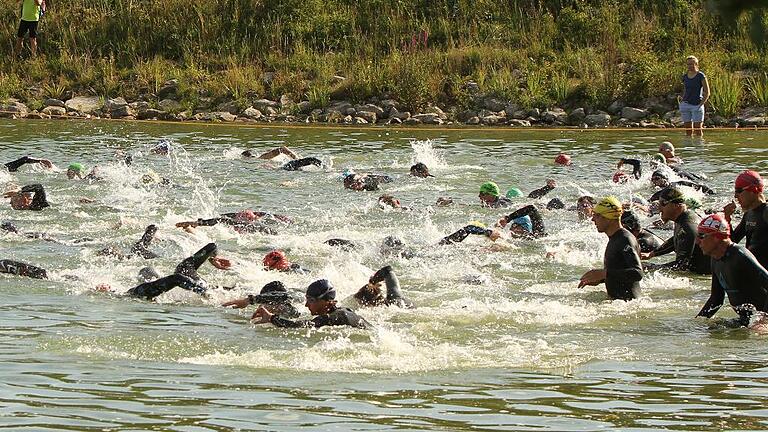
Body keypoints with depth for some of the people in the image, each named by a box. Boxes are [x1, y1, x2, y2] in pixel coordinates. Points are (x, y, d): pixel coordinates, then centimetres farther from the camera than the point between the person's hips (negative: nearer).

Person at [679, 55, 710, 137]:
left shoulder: (701, 76, -4)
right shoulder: (685, 76, 12)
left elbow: (707, 92, -4)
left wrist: (701, 104, -12)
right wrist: (681, 100, 5)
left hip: (697, 105, -5)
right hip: (686, 105, 5)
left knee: (698, 129, -4)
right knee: (688, 129, 4)